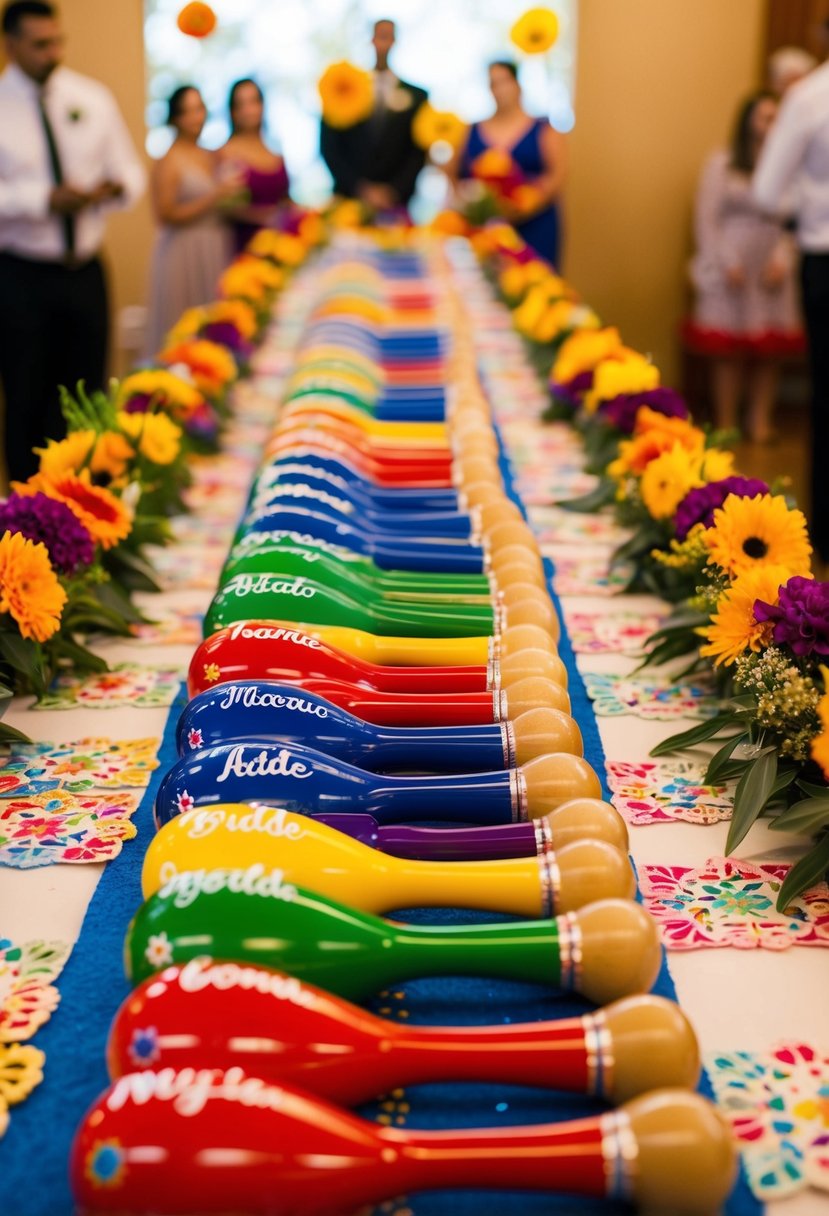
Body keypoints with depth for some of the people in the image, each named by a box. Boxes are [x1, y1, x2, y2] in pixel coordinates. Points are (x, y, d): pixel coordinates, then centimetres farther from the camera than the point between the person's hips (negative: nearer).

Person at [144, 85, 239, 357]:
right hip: (184, 256, -6)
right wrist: (216, 197, -15)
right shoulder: (169, 161, -6)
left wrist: (234, 192, 3)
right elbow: (166, 215, -13)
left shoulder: (214, 157, 14)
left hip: (216, 253, 6)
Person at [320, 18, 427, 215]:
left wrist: (393, 191, -11)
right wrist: (360, 188, -10)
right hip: (348, 199, 0)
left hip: (396, 203, 0)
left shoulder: (417, 96, 7)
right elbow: (329, 147, 1)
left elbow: (419, 151, 4)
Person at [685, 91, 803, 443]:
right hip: (731, 266, -2)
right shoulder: (721, 164, 6)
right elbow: (707, 219, 1)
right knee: (728, 348, -4)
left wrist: (782, 259, -9)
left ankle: (761, 421, 7)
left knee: (770, 349, 0)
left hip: (772, 268, 2)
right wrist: (728, 263, -8)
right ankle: (726, 423, 3)